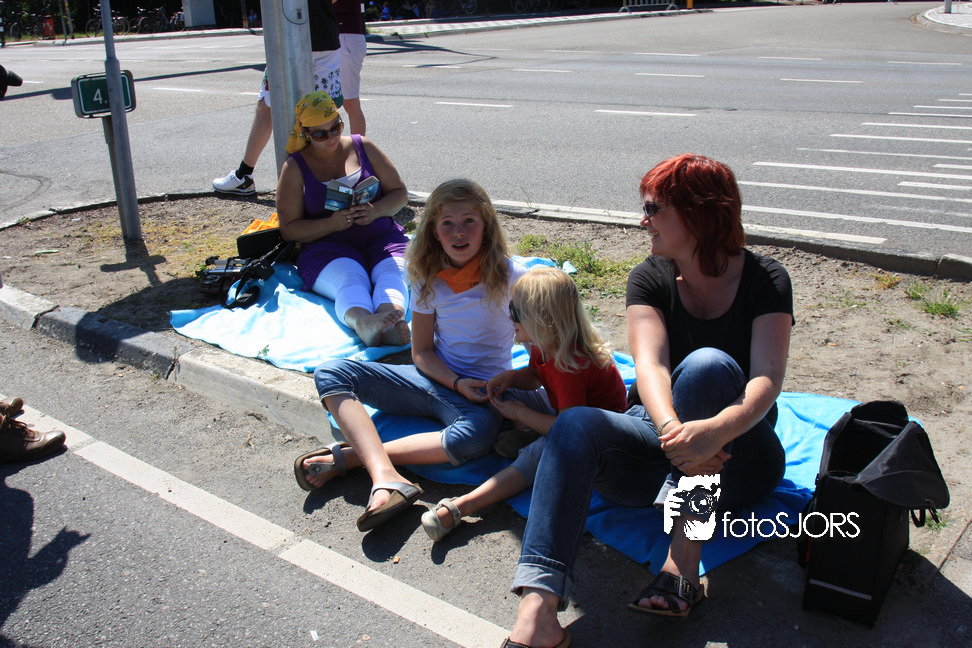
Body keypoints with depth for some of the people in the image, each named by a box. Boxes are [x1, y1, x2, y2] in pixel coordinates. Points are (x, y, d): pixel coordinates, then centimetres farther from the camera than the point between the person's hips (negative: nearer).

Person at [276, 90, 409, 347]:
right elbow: (289, 229, 4)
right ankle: (363, 322, -69)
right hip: (327, 246, -2)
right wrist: (331, 224, -15)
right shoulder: (295, 168, 8)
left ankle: (391, 320, -65)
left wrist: (375, 211, -9)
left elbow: (400, 193, 15)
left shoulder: (363, 147, 14)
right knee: (349, 279, -36)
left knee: (392, 273, -33)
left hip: (381, 237, 2)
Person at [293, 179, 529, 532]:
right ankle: (386, 476, -36)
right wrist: (457, 383, -14)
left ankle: (348, 457, -29)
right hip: (435, 379, 5)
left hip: (484, 392, -4)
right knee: (331, 373, -14)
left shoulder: (509, 276, -9)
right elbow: (422, 352, 4)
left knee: (477, 434, -41)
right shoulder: (428, 279, 2)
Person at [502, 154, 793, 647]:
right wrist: (671, 430, -40)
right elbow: (649, 365, -18)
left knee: (708, 364, -33)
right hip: (660, 432, 3)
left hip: (736, 454, -2)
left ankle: (683, 559, -37)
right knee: (575, 426, -29)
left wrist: (716, 428, -44)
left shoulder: (765, 280, -6)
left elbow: (768, 379, -22)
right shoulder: (650, 279, 1)